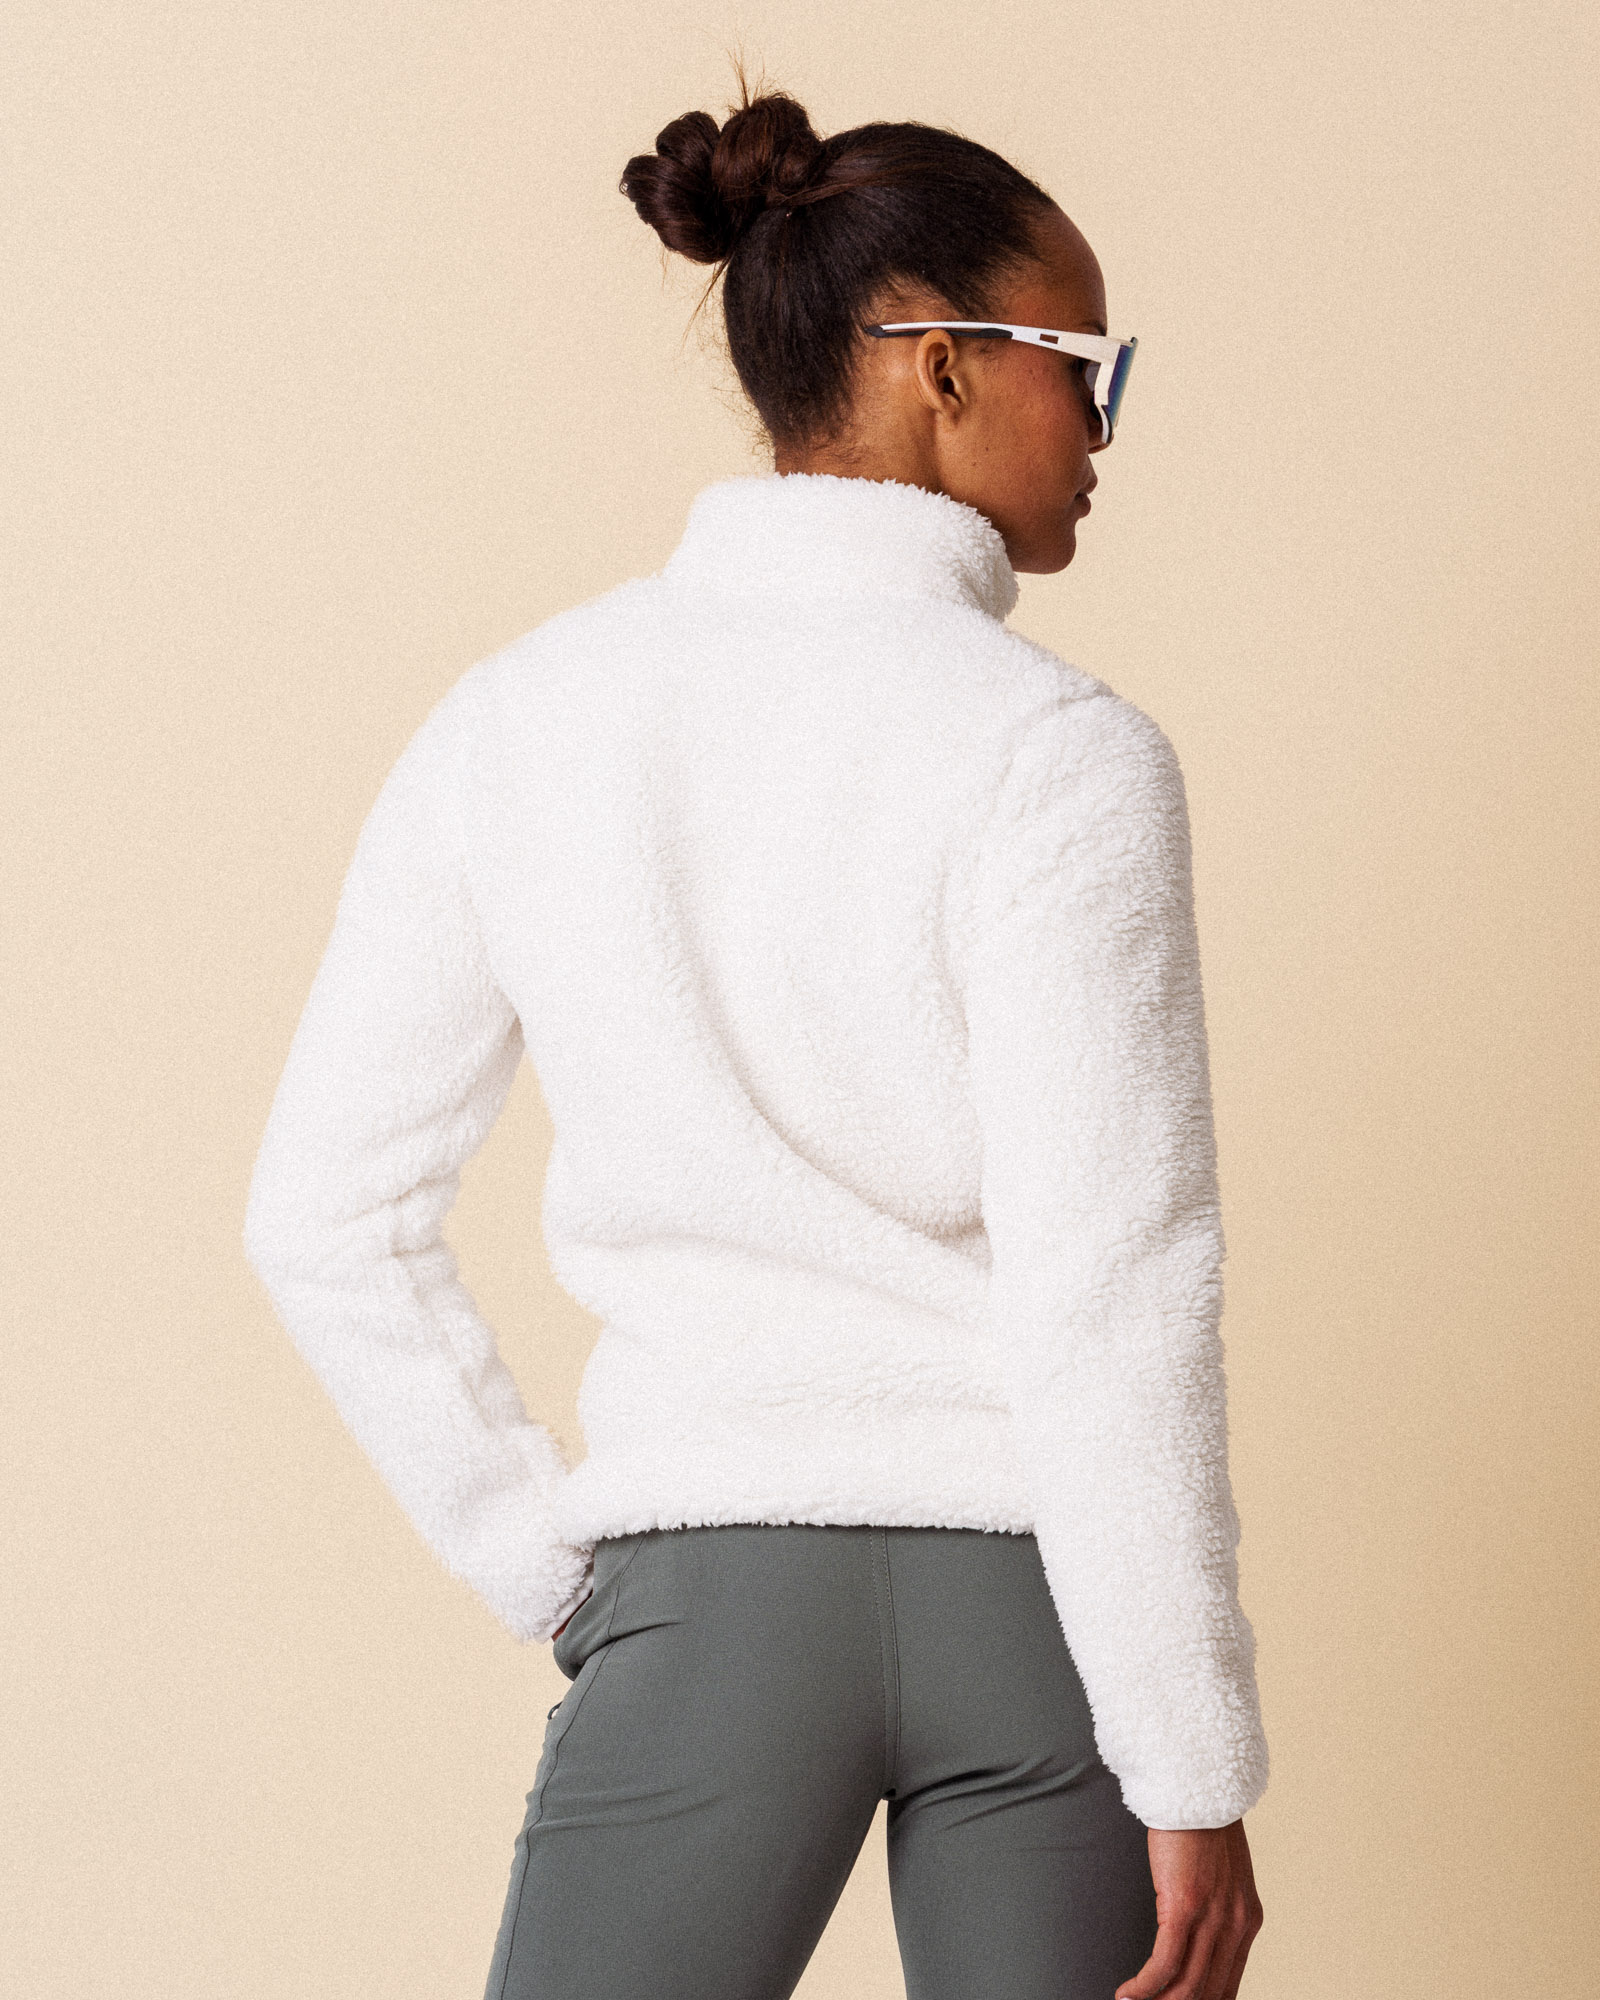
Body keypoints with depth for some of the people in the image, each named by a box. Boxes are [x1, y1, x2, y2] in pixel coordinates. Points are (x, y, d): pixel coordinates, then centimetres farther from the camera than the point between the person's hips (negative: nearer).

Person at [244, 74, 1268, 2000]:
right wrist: (1195, 1769, -10)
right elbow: (1111, 1299, -15)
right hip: (1035, 1578, -2)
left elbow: (327, 1214, 3)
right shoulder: (1055, 753, -11)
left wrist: (546, 1567, 10)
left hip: (713, 1580, 2)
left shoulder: (520, 719, 2)